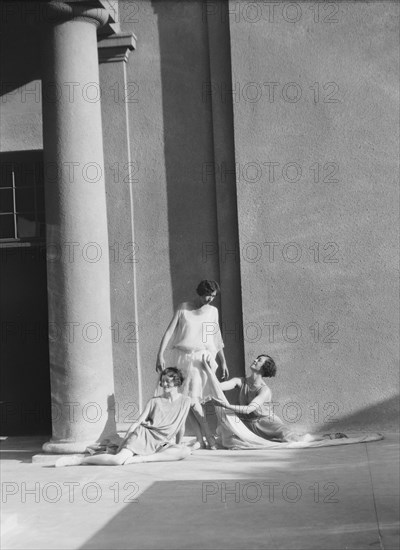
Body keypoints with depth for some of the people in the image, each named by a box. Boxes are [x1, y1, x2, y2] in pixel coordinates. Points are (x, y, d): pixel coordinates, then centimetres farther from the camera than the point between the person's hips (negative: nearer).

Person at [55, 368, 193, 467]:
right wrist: (121, 444, -1)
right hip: (142, 435, -3)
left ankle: (141, 458, -30)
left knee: (186, 451, -28)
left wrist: (177, 446, 23)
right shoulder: (154, 401, 5)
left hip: (158, 445, 3)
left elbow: (180, 426, 19)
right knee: (119, 459, -31)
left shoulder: (185, 401, 9)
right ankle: (77, 460, -21)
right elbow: (137, 422, 3)